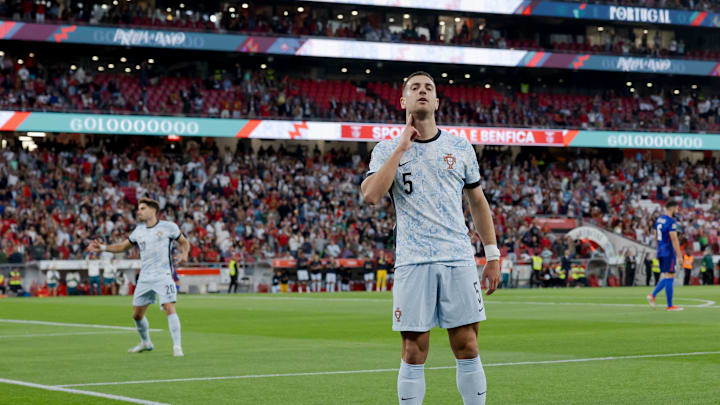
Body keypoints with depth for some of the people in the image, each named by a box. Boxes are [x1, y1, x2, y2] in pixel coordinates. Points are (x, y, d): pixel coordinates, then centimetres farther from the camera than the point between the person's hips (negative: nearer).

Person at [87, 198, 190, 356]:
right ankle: (146, 343, 32)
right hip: (145, 278, 5)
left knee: (169, 308, -20)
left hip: (163, 276, -5)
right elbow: (123, 246, 21)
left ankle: (177, 346, -16)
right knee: (137, 314, 8)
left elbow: (184, 242, 10)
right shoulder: (139, 230, 12)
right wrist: (103, 247, 8)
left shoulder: (168, 227, -1)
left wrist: (184, 254, -10)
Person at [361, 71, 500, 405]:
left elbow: (478, 202, 17)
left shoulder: (460, 147, 11)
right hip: (412, 263, -2)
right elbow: (370, 195, -13)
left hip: (459, 260, 2)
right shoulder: (388, 149, 5)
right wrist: (402, 146, -9)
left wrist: (492, 256, 11)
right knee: (414, 354, -1)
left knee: (467, 349, 0)